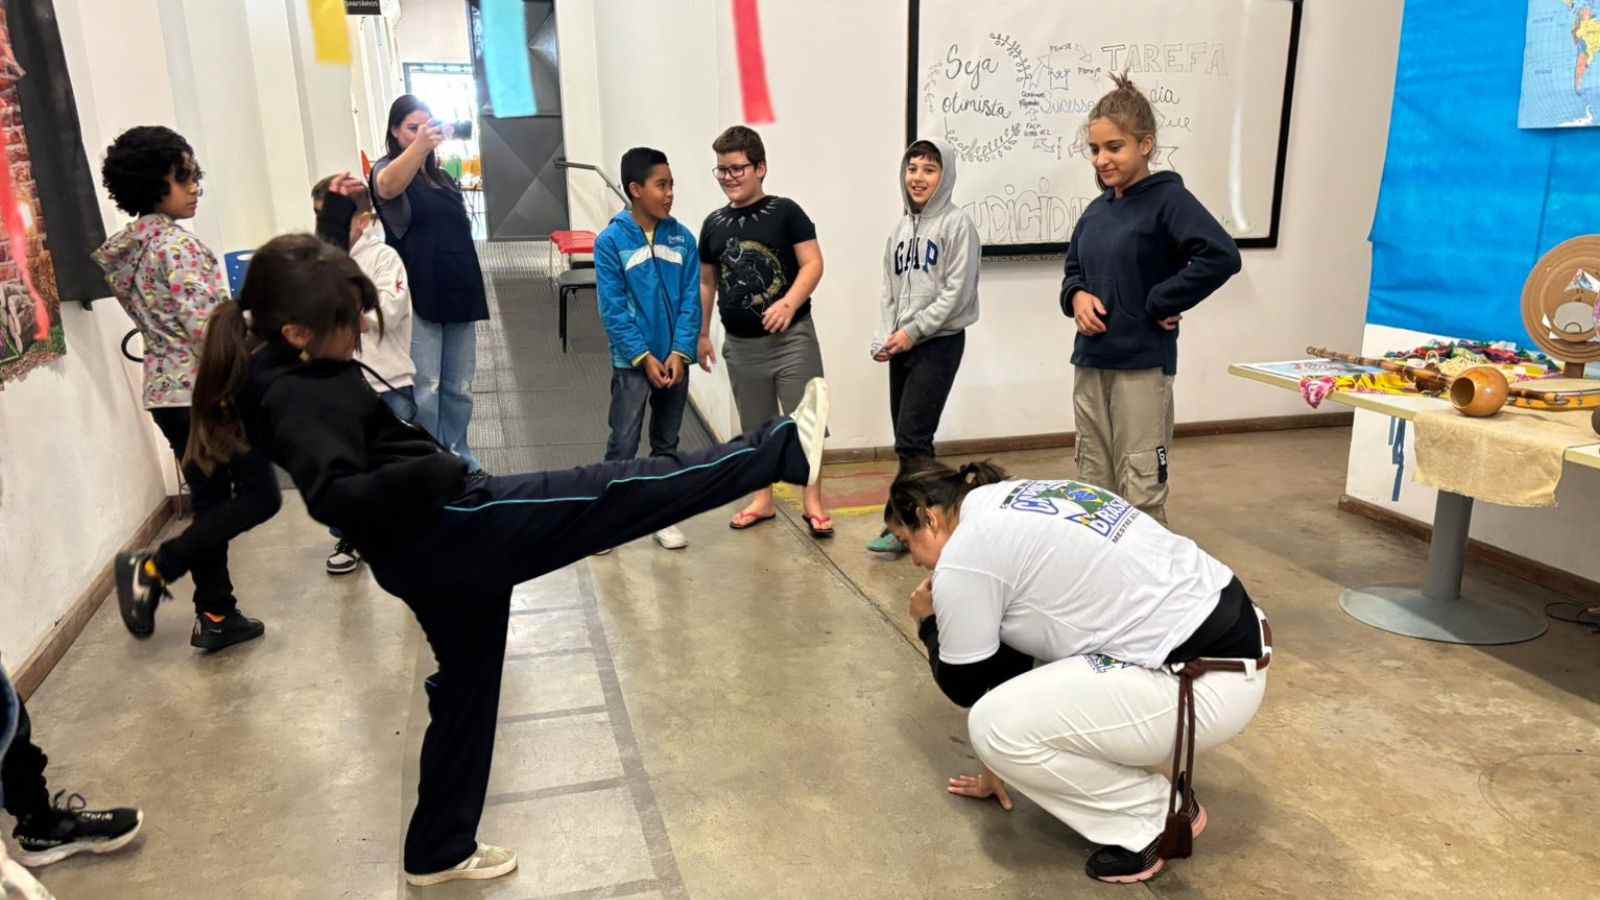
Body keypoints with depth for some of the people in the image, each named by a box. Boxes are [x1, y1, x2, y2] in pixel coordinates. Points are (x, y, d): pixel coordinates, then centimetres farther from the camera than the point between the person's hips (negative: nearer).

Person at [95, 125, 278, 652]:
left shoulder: (126, 248, 11)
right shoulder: (177, 245, -17)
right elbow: (206, 324, -23)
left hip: (165, 390, 9)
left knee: (211, 501, 13)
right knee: (260, 496, -1)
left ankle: (216, 615, 17)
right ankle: (152, 568, -3)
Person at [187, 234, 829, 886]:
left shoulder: (279, 375, 12)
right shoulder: (297, 397, -19)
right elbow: (332, 493, -33)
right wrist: (434, 473, -35)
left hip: (421, 553, 11)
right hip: (449, 529, -11)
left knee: (465, 690, 22)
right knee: (615, 493, -11)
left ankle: (440, 851, 37)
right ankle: (783, 452, -7)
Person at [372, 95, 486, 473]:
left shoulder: (444, 177, 15)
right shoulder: (388, 169, -5)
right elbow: (386, 187, -32)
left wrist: (473, 292, 20)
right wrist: (418, 147, -51)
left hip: (458, 294, 6)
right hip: (419, 298, -6)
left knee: (459, 387, 12)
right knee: (424, 388, -6)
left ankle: (458, 456, 25)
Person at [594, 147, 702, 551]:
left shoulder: (682, 238, -1)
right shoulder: (611, 241, -9)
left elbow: (691, 301, -1)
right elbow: (613, 310, -11)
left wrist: (679, 353, -11)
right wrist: (644, 357, -14)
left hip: (674, 360, 3)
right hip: (632, 362, -3)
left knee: (667, 444, 13)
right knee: (623, 445, 0)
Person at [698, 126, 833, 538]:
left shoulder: (785, 211, -6)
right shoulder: (714, 224, 8)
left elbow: (813, 264, -10)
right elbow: (706, 282, 16)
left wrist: (789, 304, -25)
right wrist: (702, 334, 15)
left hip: (792, 336, -4)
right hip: (740, 343, 5)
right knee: (755, 425, 14)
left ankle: (813, 502, 12)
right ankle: (762, 500, 27)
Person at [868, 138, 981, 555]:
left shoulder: (957, 223, -7)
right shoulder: (901, 229, 14)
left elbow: (957, 292, -14)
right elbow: (889, 291, 14)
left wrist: (912, 331, -15)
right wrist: (883, 339, 1)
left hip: (939, 343, -7)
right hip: (902, 347, 7)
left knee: (912, 438, -10)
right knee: (909, 440, 9)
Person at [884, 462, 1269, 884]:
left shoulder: (964, 556, -12)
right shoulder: (1017, 503, 15)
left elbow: (966, 684, 0)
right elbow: (1008, 644, 25)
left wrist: (929, 623, 19)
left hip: (1207, 683, -10)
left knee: (992, 726, -13)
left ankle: (1154, 818, 6)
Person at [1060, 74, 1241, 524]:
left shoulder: (1168, 199, -10)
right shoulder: (1096, 210, 10)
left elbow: (1221, 256, -23)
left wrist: (1159, 304, -16)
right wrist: (1076, 297, 0)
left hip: (1143, 366, -7)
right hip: (1090, 364, 7)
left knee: (1141, 491, -2)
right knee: (1094, 486, 15)